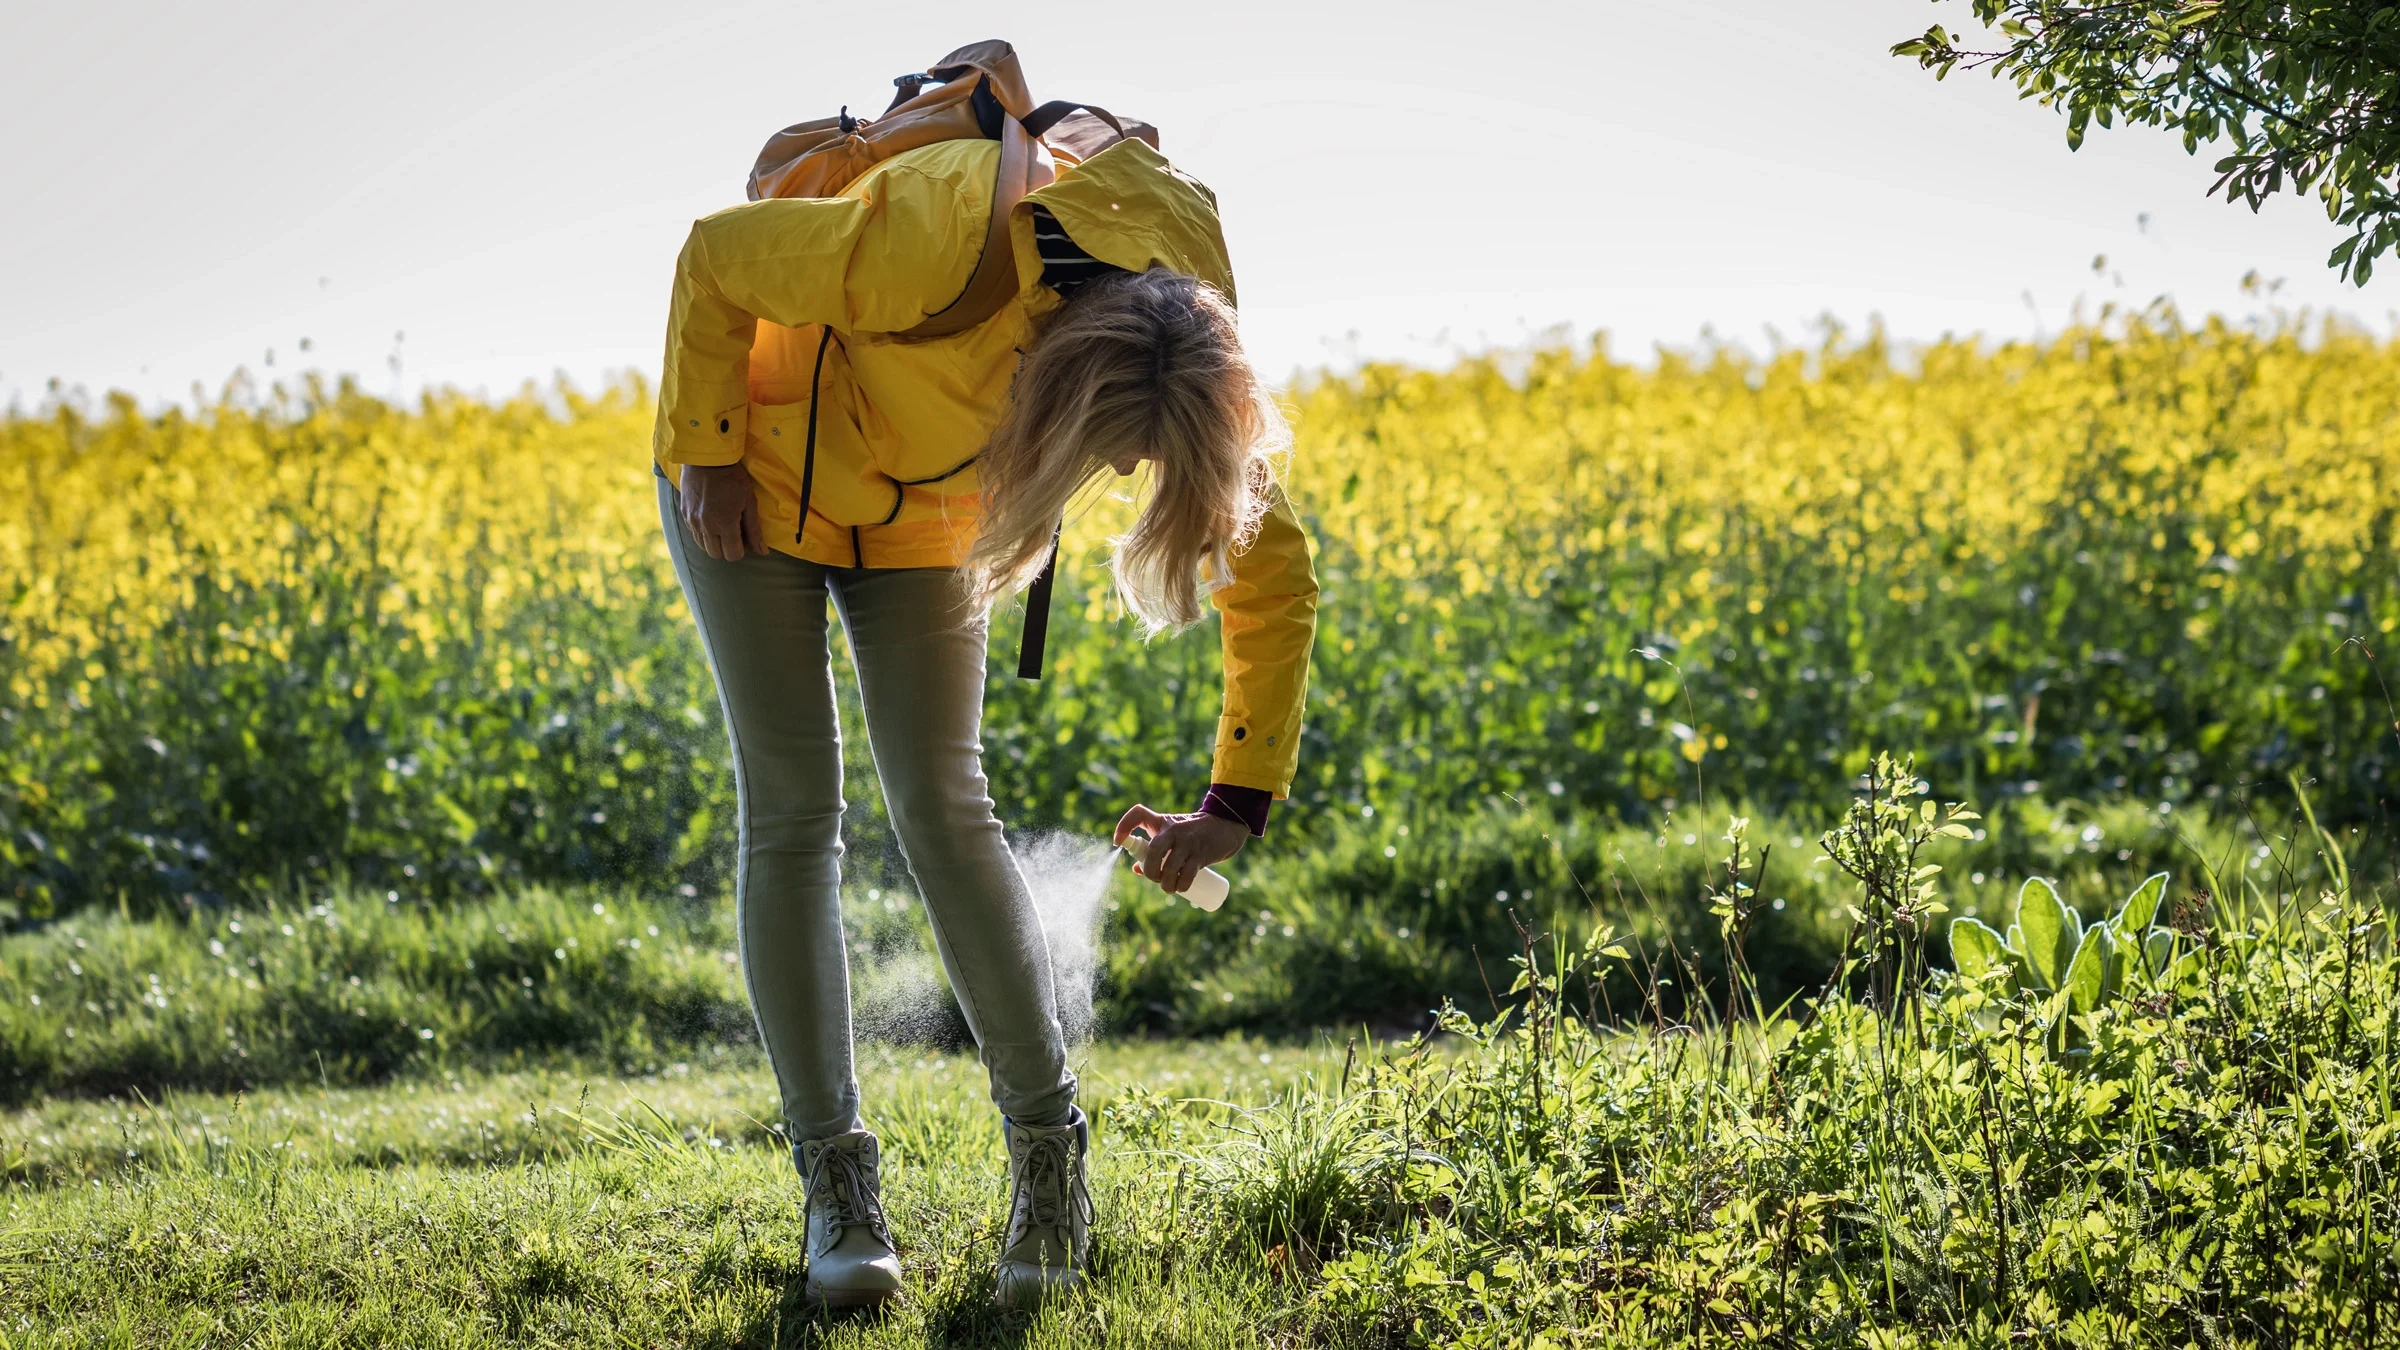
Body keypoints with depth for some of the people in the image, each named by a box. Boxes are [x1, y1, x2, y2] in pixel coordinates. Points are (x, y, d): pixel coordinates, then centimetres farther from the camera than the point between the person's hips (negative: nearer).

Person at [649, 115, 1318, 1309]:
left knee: (942, 807, -7)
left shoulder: (1185, 362, -26)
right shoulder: (952, 253, -42)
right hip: (757, 473, -3)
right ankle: (834, 1178, 0)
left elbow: (1273, 580, -13)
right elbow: (713, 257, -25)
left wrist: (1237, 803, -17)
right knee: (792, 813, -6)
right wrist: (706, 456, -17)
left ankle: (1047, 1146, 4)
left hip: (920, 516, 3)